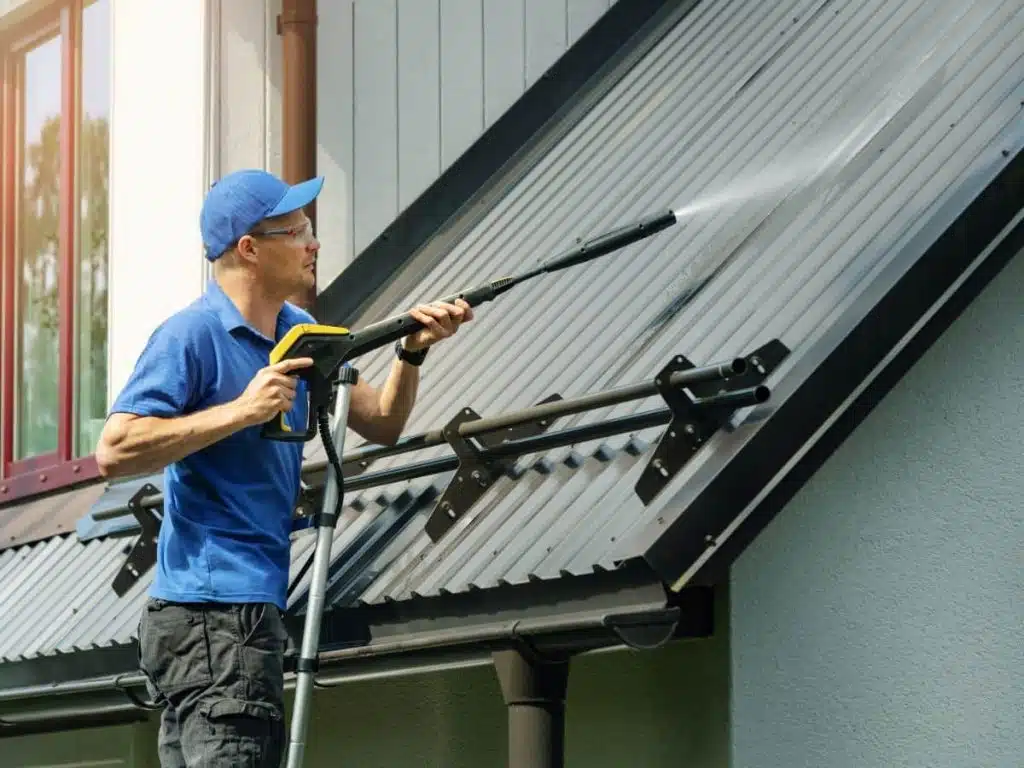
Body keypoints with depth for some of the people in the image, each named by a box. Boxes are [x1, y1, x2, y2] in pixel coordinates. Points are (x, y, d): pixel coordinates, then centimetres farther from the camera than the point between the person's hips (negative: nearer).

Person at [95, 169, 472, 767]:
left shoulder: (298, 332, 15)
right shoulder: (191, 336, -11)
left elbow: (382, 424, 18)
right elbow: (115, 452, -20)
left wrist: (413, 351, 0)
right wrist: (242, 410, -21)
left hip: (254, 606, 9)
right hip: (212, 613, -9)